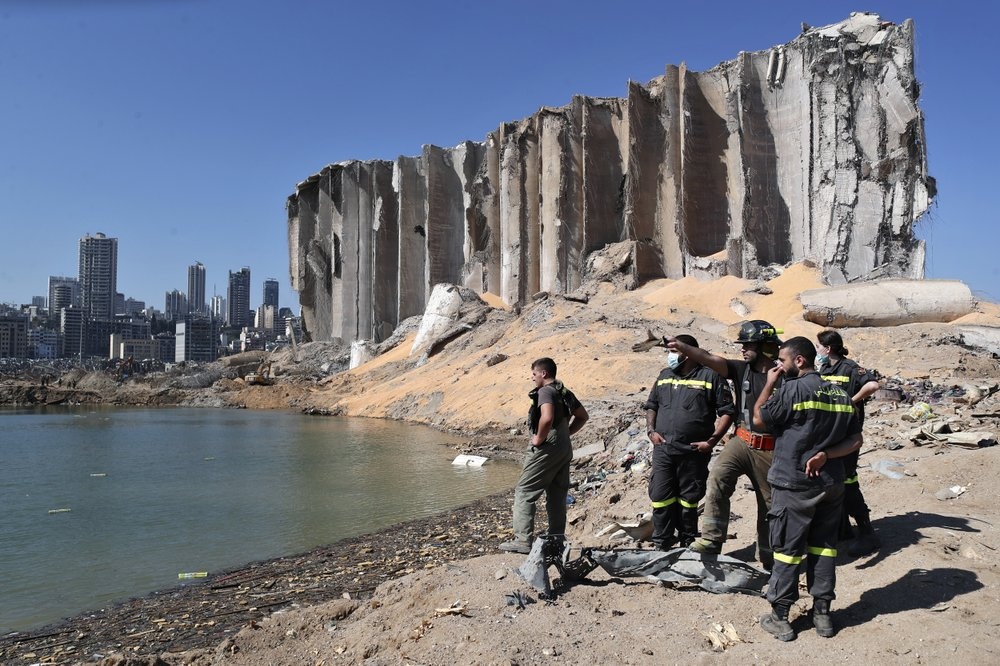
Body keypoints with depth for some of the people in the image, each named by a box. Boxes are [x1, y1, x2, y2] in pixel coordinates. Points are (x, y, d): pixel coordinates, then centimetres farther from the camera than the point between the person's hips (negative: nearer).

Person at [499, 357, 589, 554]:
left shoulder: (545, 391, -14)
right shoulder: (565, 392, 14)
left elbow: (547, 418, -32)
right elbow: (583, 416, 21)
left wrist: (539, 438, -18)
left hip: (547, 449, -9)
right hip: (565, 449, 9)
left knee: (524, 492, -3)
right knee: (557, 496, 13)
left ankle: (523, 540, -6)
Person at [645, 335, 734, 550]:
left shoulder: (710, 376, -2)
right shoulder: (664, 375, 14)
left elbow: (727, 412, -3)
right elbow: (651, 406, 22)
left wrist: (712, 441, -11)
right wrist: (651, 431, 6)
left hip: (694, 452, -4)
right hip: (663, 449, 4)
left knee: (688, 500, 7)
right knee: (660, 498, 1)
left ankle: (687, 546, 21)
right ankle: (662, 545, 12)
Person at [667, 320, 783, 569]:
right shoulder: (742, 369, 1)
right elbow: (709, 359, -13)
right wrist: (681, 347, -25)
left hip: (769, 450, -3)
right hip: (741, 441, 3)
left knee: (769, 504, 10)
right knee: (717, 479, -22)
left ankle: (768, 556, 28)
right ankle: (712, 539, -19)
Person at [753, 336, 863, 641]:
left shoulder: (792, 389, -13)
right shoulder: (841, 394, 8)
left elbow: (758, 418, -5)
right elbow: (855, 440, 6)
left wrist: (770, 384, 3)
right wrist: (826, 455, -6)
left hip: (794, 484, -6)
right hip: (832, 484, 6)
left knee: (787, 549, 2)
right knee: (824, 547, 14)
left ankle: (780, 618, 9)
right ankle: (822, 613, 21)